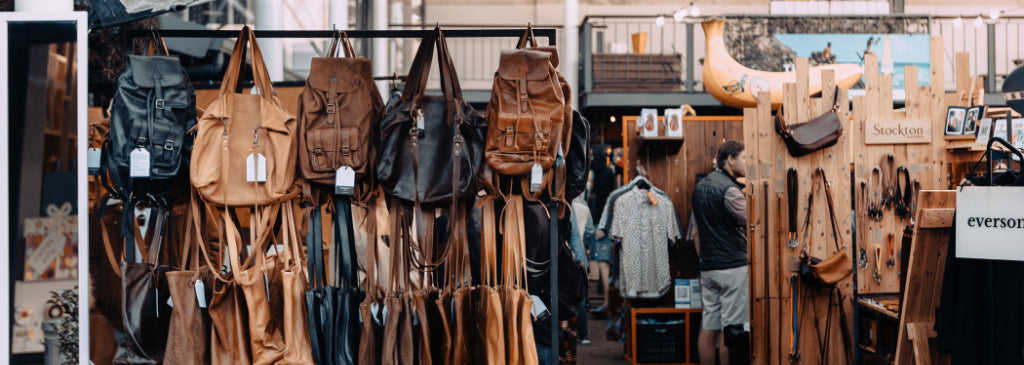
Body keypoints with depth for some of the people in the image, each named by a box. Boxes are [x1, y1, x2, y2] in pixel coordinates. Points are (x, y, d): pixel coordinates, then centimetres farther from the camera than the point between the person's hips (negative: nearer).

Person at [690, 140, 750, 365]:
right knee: (733, 329, -3)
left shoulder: (700, 187, 15)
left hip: (708, 268, 8)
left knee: (709, 328, 8)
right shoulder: (729, 189, -13)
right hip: (733, 266, -8)